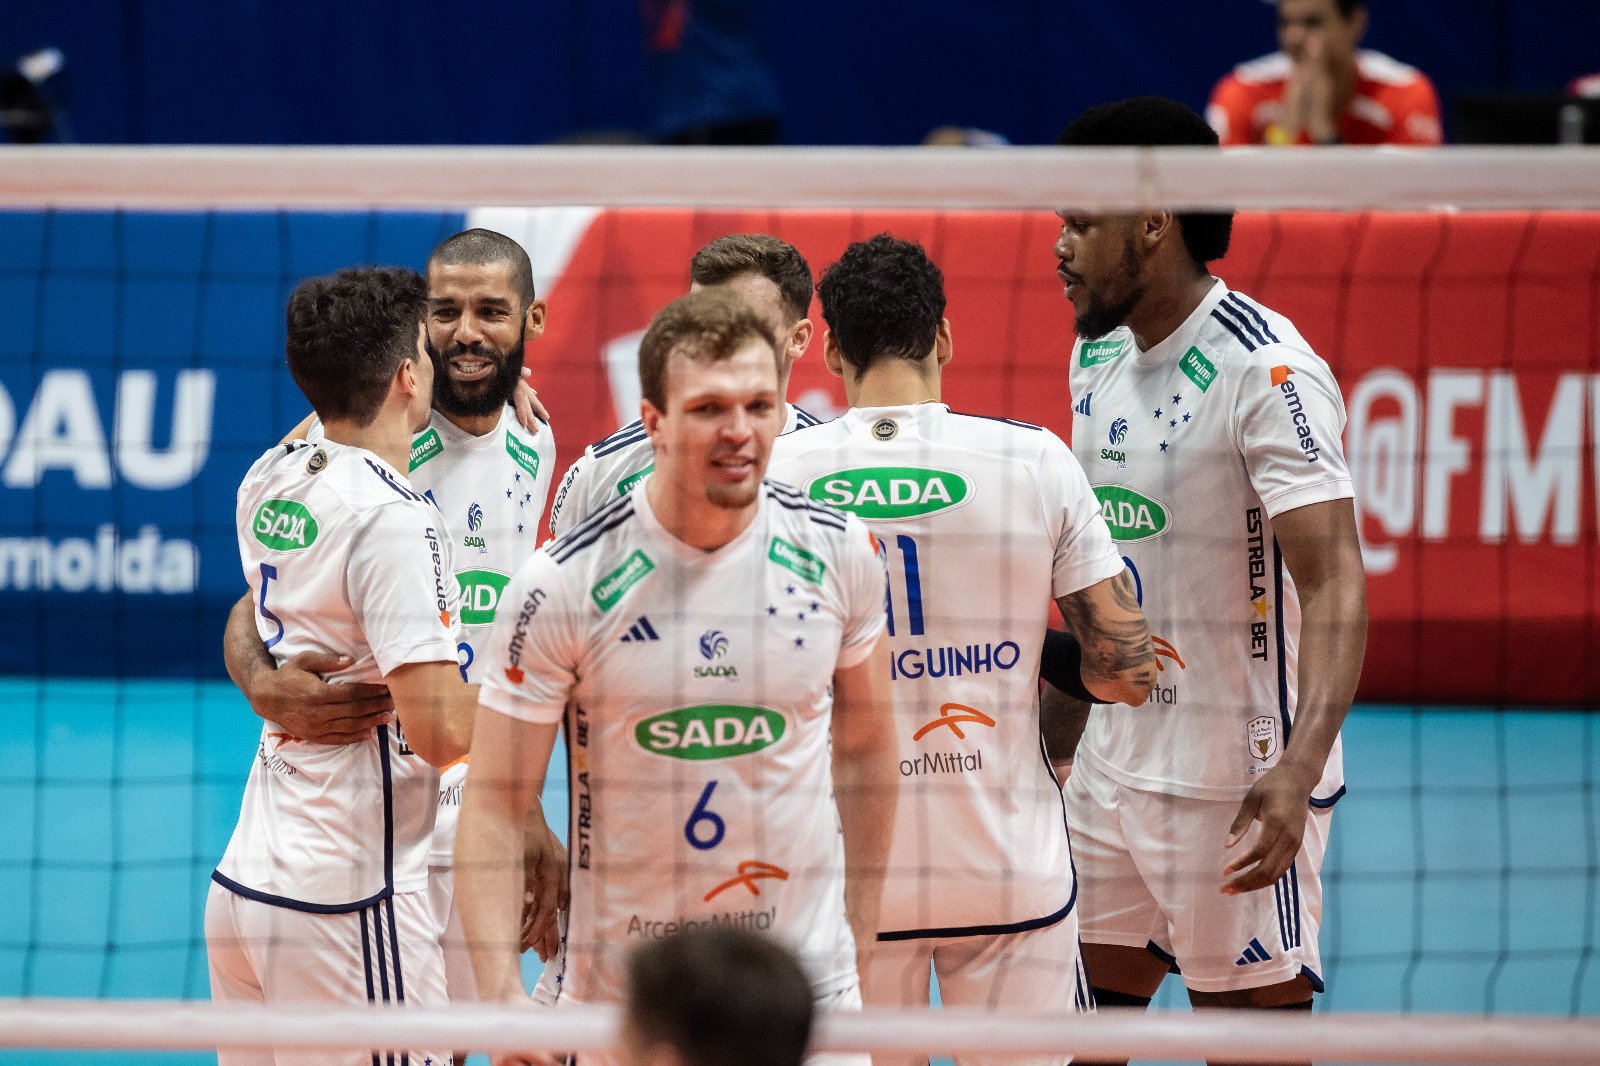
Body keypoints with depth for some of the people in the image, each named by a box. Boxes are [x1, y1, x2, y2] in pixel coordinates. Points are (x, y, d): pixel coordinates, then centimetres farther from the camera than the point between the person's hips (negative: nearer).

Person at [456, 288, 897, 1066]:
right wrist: (503, 995, -20)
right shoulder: (563, 584, -13)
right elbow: (496, 805, -10)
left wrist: (862, 935, 13)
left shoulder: (837, 550, -3)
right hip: (614, 994, -2)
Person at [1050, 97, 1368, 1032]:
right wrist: (1055, 723, 22)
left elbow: (1336, 587, -25)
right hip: (1115, 764, 8)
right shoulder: (1098, 358, 9)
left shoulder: (1268, 373, -18)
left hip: (1240, 786, -8)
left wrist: (1298, 770, -37)